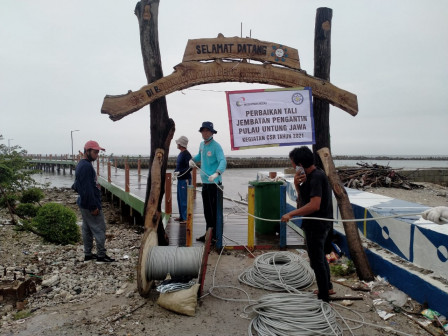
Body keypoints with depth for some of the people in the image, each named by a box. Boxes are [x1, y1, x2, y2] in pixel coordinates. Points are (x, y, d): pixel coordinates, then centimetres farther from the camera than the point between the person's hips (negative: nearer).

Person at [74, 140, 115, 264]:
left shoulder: (80, 165, 12)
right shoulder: (86, 166, -21)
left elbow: (76, 186, 21)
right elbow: (87, 189, -24)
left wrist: (95, 186, 11)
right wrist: (93, 207, -21)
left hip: (83, 204, 10)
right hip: (90, 204, -10)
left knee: (87, 229, 15)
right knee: (99, 229, -2)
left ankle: (88, 254, 24)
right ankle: (101, 256, 6)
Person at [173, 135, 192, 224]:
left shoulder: (186, 154, -15)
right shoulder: (180, 154, 15)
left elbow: (190, 167, -22)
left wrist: (179, 172, -22)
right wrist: (175, 173, 12)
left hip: (185, 179, -10)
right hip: (180, 179, 10)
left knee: (184, 199, -7)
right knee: (180, 198, 14)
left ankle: (186, 218, -2)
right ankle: (182, 216, 23)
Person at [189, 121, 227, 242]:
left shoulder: (216, 146, -11)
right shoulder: (202, 145, 13)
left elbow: (223, 161, -24)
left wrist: (216, 173, -40)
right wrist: (193, 160, 18)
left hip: (214, 183, -8)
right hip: (205, 182, 8)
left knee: (214, 210, -3)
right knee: (207, 210, 14)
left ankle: (215, 235, 5)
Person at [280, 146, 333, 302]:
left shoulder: (316, 177, -24)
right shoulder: (312, 175, 7)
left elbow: (314, 205, -33)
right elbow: (303, 199, 10)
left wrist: (291, 214, -27)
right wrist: (297, 184, -9)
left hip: (317, 225, -11)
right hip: (316, 224, 11)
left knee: (317, 260, 2)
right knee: (320, 256, 25)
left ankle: (324, 296, 16)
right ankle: (327, 287, 43)